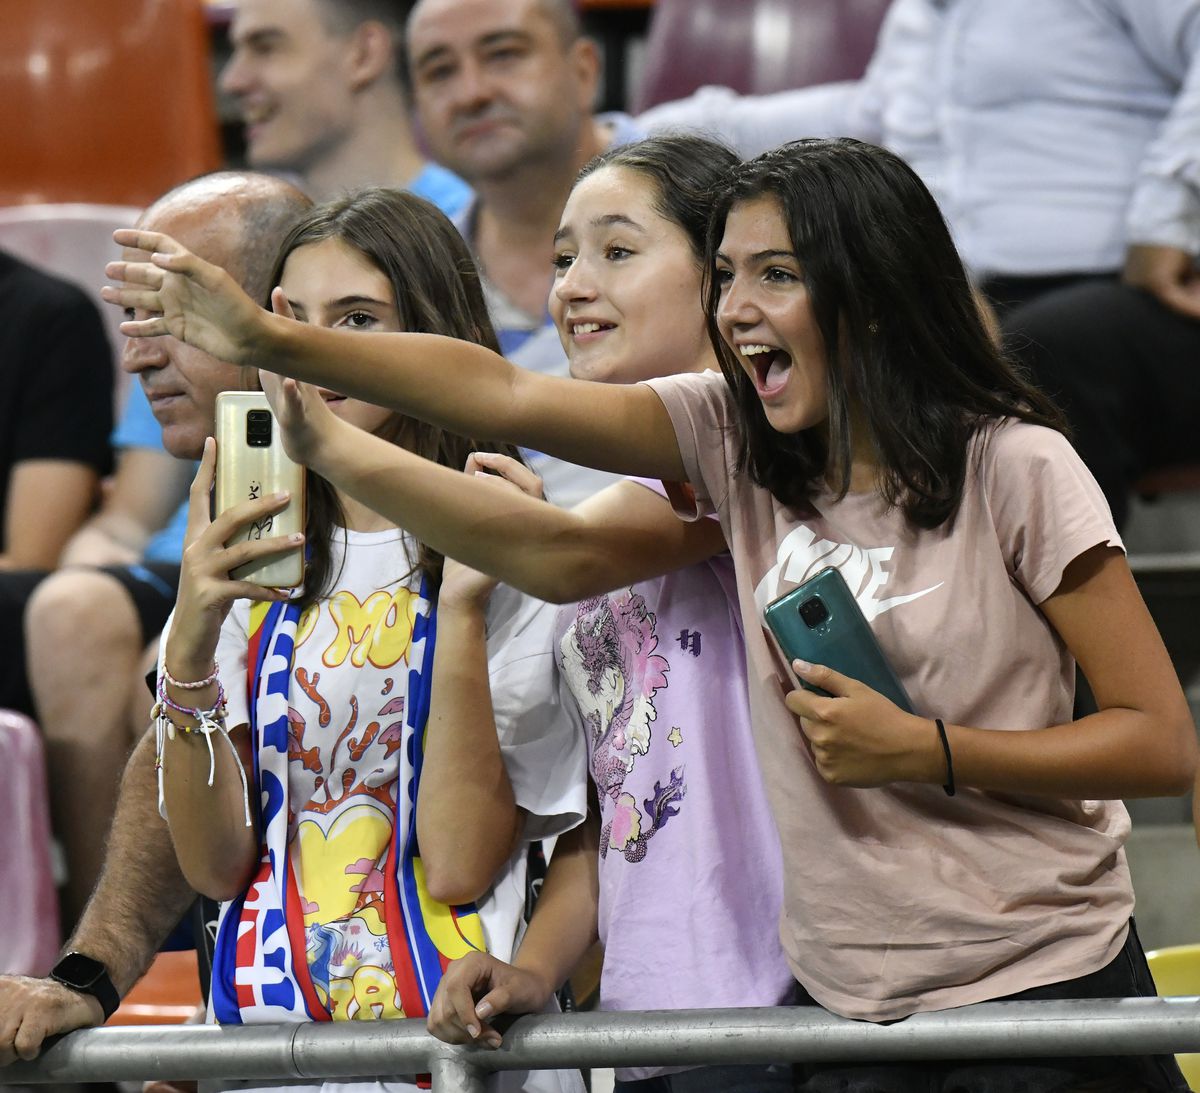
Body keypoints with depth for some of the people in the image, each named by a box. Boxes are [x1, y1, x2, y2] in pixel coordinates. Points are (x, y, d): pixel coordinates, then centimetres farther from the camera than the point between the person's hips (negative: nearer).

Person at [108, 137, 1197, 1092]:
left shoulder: (1013, 469, -9)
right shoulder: (738, 439, 3)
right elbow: (503, 395, -7)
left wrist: (921, 750, -15)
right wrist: (266, 341, -16)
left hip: (1043, 987, -4)